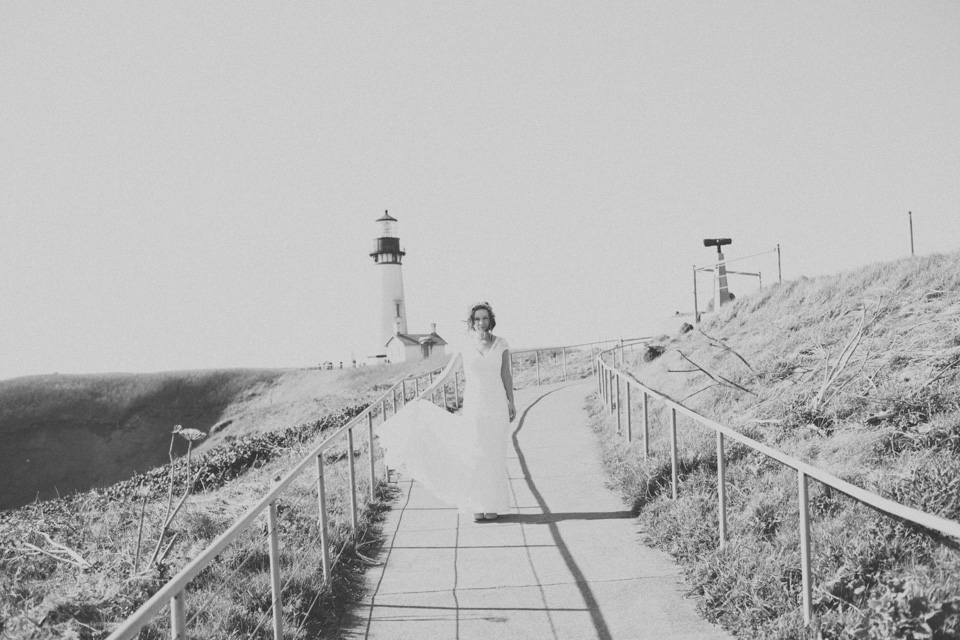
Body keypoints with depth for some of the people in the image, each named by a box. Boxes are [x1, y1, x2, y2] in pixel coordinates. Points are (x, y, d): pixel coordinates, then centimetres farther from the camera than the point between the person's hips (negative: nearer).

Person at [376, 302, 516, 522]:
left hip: (497, 406, 0)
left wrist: (511, 403, 3)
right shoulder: (465, 346, -1)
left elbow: (507, 375, 6)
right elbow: (445, 374, 4)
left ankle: (494, 504, 13)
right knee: (475, 455, 1)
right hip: (474, 406, 0)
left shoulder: (501, 344, 0)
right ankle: (478, 505, 11)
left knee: (494, 454, 3)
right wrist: (422, 397, 3)